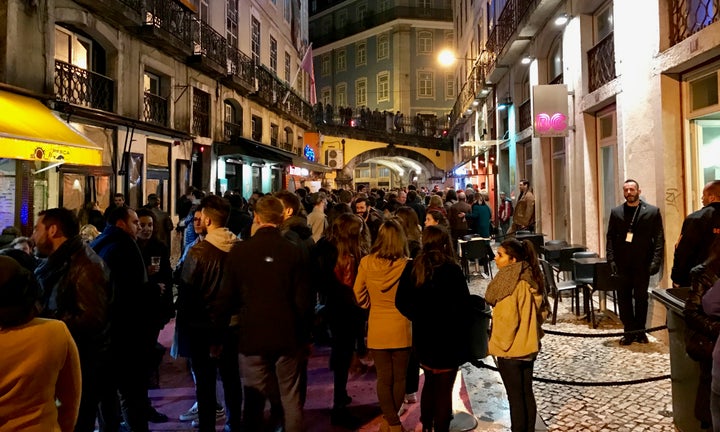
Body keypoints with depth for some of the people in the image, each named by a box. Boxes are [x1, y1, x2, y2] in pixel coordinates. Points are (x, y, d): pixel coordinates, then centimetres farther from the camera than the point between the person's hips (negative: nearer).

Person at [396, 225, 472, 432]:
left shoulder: (413, 268, -4)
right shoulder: (451, 270, -18)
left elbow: (401, 302, -2)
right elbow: (462, 307, -18)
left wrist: (420, 318, 8)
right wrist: (463, 335, -2)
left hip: (422, 337, 5)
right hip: (447, 339, -5)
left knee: (430, 382, 24)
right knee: (444, 388, 9)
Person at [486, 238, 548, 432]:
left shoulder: (510, 283, -22)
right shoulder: (530, 278, 2)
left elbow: (507, 320, -23)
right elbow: (541, 312, 11)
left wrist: (500, 344, -10)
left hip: (510, 349, -8)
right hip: (528, 346, 8)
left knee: (515, 396, 6)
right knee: (527, 392, 18)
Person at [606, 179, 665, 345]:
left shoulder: (652, 211, 2)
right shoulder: (616, 212, 8)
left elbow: (659, 238, -1)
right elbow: (610, 237, 5)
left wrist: (656, 261, -10)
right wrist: (611, 260, -4)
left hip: (642, 263, -2)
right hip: (622, 263, 2)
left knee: (641, 298, 7)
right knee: (623, 298, 5)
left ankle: (640, 331, 20)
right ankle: (629, 331, 14)